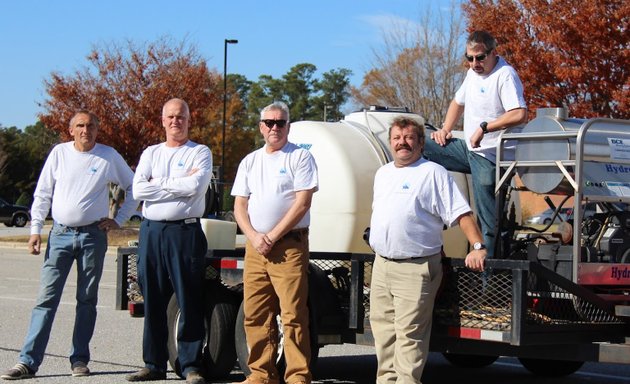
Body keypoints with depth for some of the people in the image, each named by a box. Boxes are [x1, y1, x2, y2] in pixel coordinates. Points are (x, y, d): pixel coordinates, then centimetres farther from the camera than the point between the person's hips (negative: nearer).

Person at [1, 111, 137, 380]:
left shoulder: (109, 156, 3)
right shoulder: (59, 153, 5)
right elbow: (42, 194, 8)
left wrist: (119, 219, 5)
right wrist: (35, 229, 1)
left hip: (93, 236, 0)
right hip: (60, 234, 0)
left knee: (87, 300, 5)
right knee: (46, 298, -5)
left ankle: (79, 360, 12)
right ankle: (28, 361, -8)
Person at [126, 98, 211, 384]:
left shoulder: (200, 153, 5)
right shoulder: (151, 153, 16)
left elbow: (195, 186, -14)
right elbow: (138, 190, 1)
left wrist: (158, 183, -4)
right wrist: (179, 184, -5)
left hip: (185, 232, -4)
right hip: (151, 231, 4)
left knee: (190, 303, -4)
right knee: (153, 302, 7)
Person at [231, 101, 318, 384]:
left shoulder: (300, 157, 0)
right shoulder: (250, 162, 17)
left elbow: (302, 203, -9)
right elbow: (239, 206, 13)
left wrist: (272, 236, -12)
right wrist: (254, 237, -5)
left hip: (289, 246, -6)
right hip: (255, 246, 6)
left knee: (293, 315, -9)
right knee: (255, 315, 6)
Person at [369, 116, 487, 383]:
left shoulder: (433, 173, -6)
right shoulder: (382, 174, 17)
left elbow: (461, 213, -11)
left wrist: (478, 247, -19)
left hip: (415, 269, -8)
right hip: (381, 265, 8)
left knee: (409, 334, -7)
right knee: (382, 327, 12)